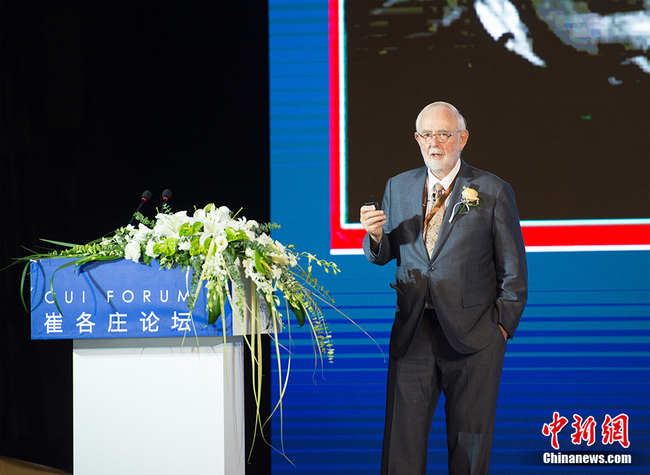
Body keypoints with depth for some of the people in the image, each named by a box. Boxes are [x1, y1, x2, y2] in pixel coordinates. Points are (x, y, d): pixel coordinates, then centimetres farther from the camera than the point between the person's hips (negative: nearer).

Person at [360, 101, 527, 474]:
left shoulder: (494, 192, 0)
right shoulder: (398, 188, 10)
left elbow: (513, 271, 2)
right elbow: (383, 255, 14)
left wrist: (502, 326, -3)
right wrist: (376, 235, -8)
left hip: (472, 335, -2)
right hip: (412, 333, 3)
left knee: (470, 441, 6)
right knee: (403, 438, 0)